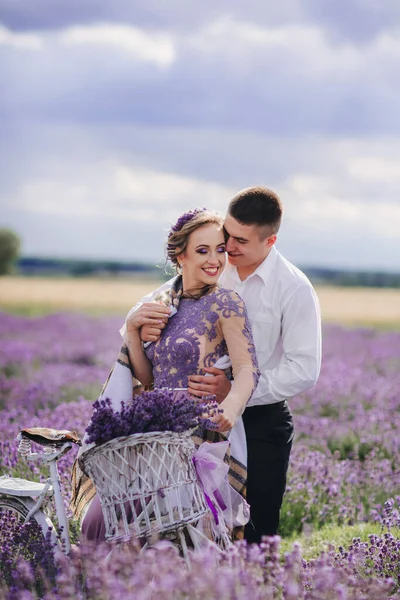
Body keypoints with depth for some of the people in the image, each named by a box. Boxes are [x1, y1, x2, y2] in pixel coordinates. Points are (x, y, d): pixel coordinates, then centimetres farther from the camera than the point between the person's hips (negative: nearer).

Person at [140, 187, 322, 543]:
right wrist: (144, 329, -15)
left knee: (254, 534, 0)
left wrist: (236, 390, -25)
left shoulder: (295, 289, -10)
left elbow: (304, 371, -14)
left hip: (262, 422, -4)